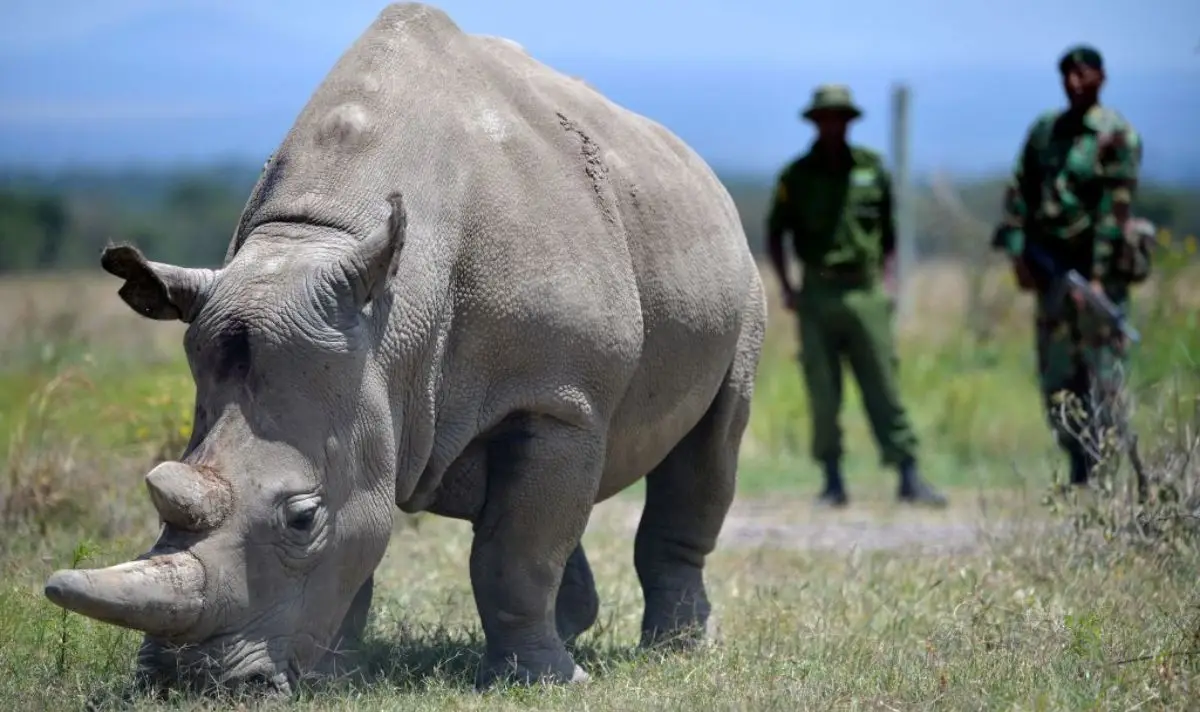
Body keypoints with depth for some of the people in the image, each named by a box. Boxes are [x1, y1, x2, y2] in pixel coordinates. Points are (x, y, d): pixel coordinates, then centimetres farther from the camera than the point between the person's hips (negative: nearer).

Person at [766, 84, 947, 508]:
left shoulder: (872, 169, 8)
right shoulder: (797, 176, 5)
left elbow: (887, 231, 15)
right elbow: (775, 234, 11)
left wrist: (884, 279, 7)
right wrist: (786, 289, 2)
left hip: (866, 293, 0)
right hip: (817, 294, 0)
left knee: (884, 389, -3)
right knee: (822, 395, 1)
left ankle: (909, 477, -4)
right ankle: (833, 481, 7)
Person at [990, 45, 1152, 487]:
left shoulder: (1117, 135, -8)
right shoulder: (1045, 130, 10)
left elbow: (1115, 208, -13)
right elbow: (1019, 191, 9)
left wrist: (1098, 276, -18)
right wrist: (1017, 254, -1)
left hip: (1097, 264, -6)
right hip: (1049, 263, 6)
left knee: (1104, 375, -7)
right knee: (1057, 377, 7)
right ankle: (1081, 471, 16)